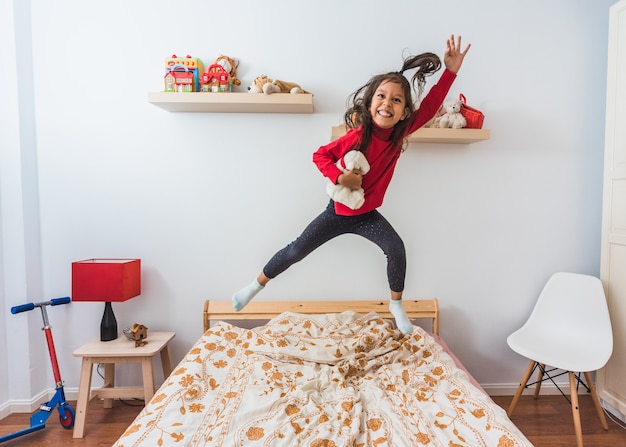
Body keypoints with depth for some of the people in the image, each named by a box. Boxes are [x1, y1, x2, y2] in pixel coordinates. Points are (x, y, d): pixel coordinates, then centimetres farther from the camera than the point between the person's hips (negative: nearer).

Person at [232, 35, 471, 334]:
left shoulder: (401, 131, -12)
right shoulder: (359, 135, -24)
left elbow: (429, 107, -4)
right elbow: (320, 155, -16)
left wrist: (450, 71, -11)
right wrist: (340, 177, -31)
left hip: (367, 213, 3)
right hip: (339, 210, -3)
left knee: (396, 249, -17)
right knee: (297, 250, 2)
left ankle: (396, 305, 10)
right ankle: (255, 286, 24)